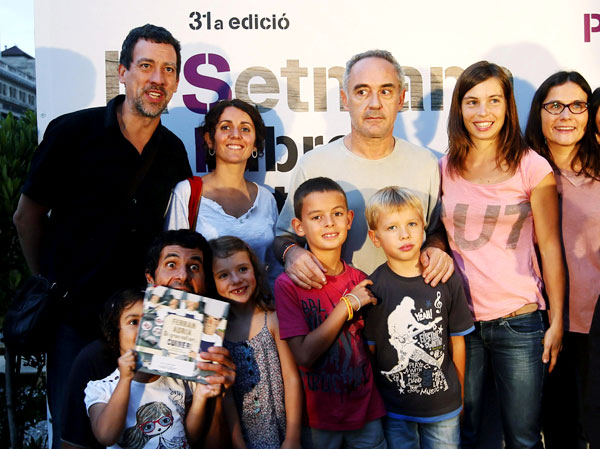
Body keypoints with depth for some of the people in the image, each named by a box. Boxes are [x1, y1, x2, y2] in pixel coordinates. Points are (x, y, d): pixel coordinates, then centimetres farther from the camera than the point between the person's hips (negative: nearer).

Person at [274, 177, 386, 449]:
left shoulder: (360, 281, 1)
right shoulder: (288, 284, -13)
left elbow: (372, 346, 9)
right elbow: (304, 355, -20)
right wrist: (346, 306, -21)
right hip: (318, 419, -3)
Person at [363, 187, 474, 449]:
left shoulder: (447, 280, -6)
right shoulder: (373, 288, -11)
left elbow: (457, 341, 3)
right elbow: (368, 351, -5)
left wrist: (460, 394, 9)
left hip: (444, 407, 2)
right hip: (394, 410, -1)